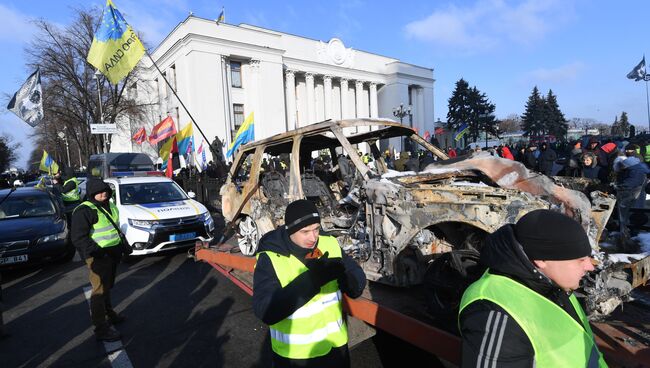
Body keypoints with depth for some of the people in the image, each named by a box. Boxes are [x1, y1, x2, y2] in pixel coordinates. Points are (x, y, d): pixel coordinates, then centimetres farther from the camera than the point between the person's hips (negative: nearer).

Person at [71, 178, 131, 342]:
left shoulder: (110, 206, 14)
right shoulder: (84, 210, -15)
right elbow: (78, 237, -21)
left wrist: (124, 245, 18)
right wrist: (94, 252, -30)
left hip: (112, 254, 9)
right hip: (99, 257, -9)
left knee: (107, 286, 23)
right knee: (99, 290, -5)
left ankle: (108, 313, 40)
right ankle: (101, 328, 2)